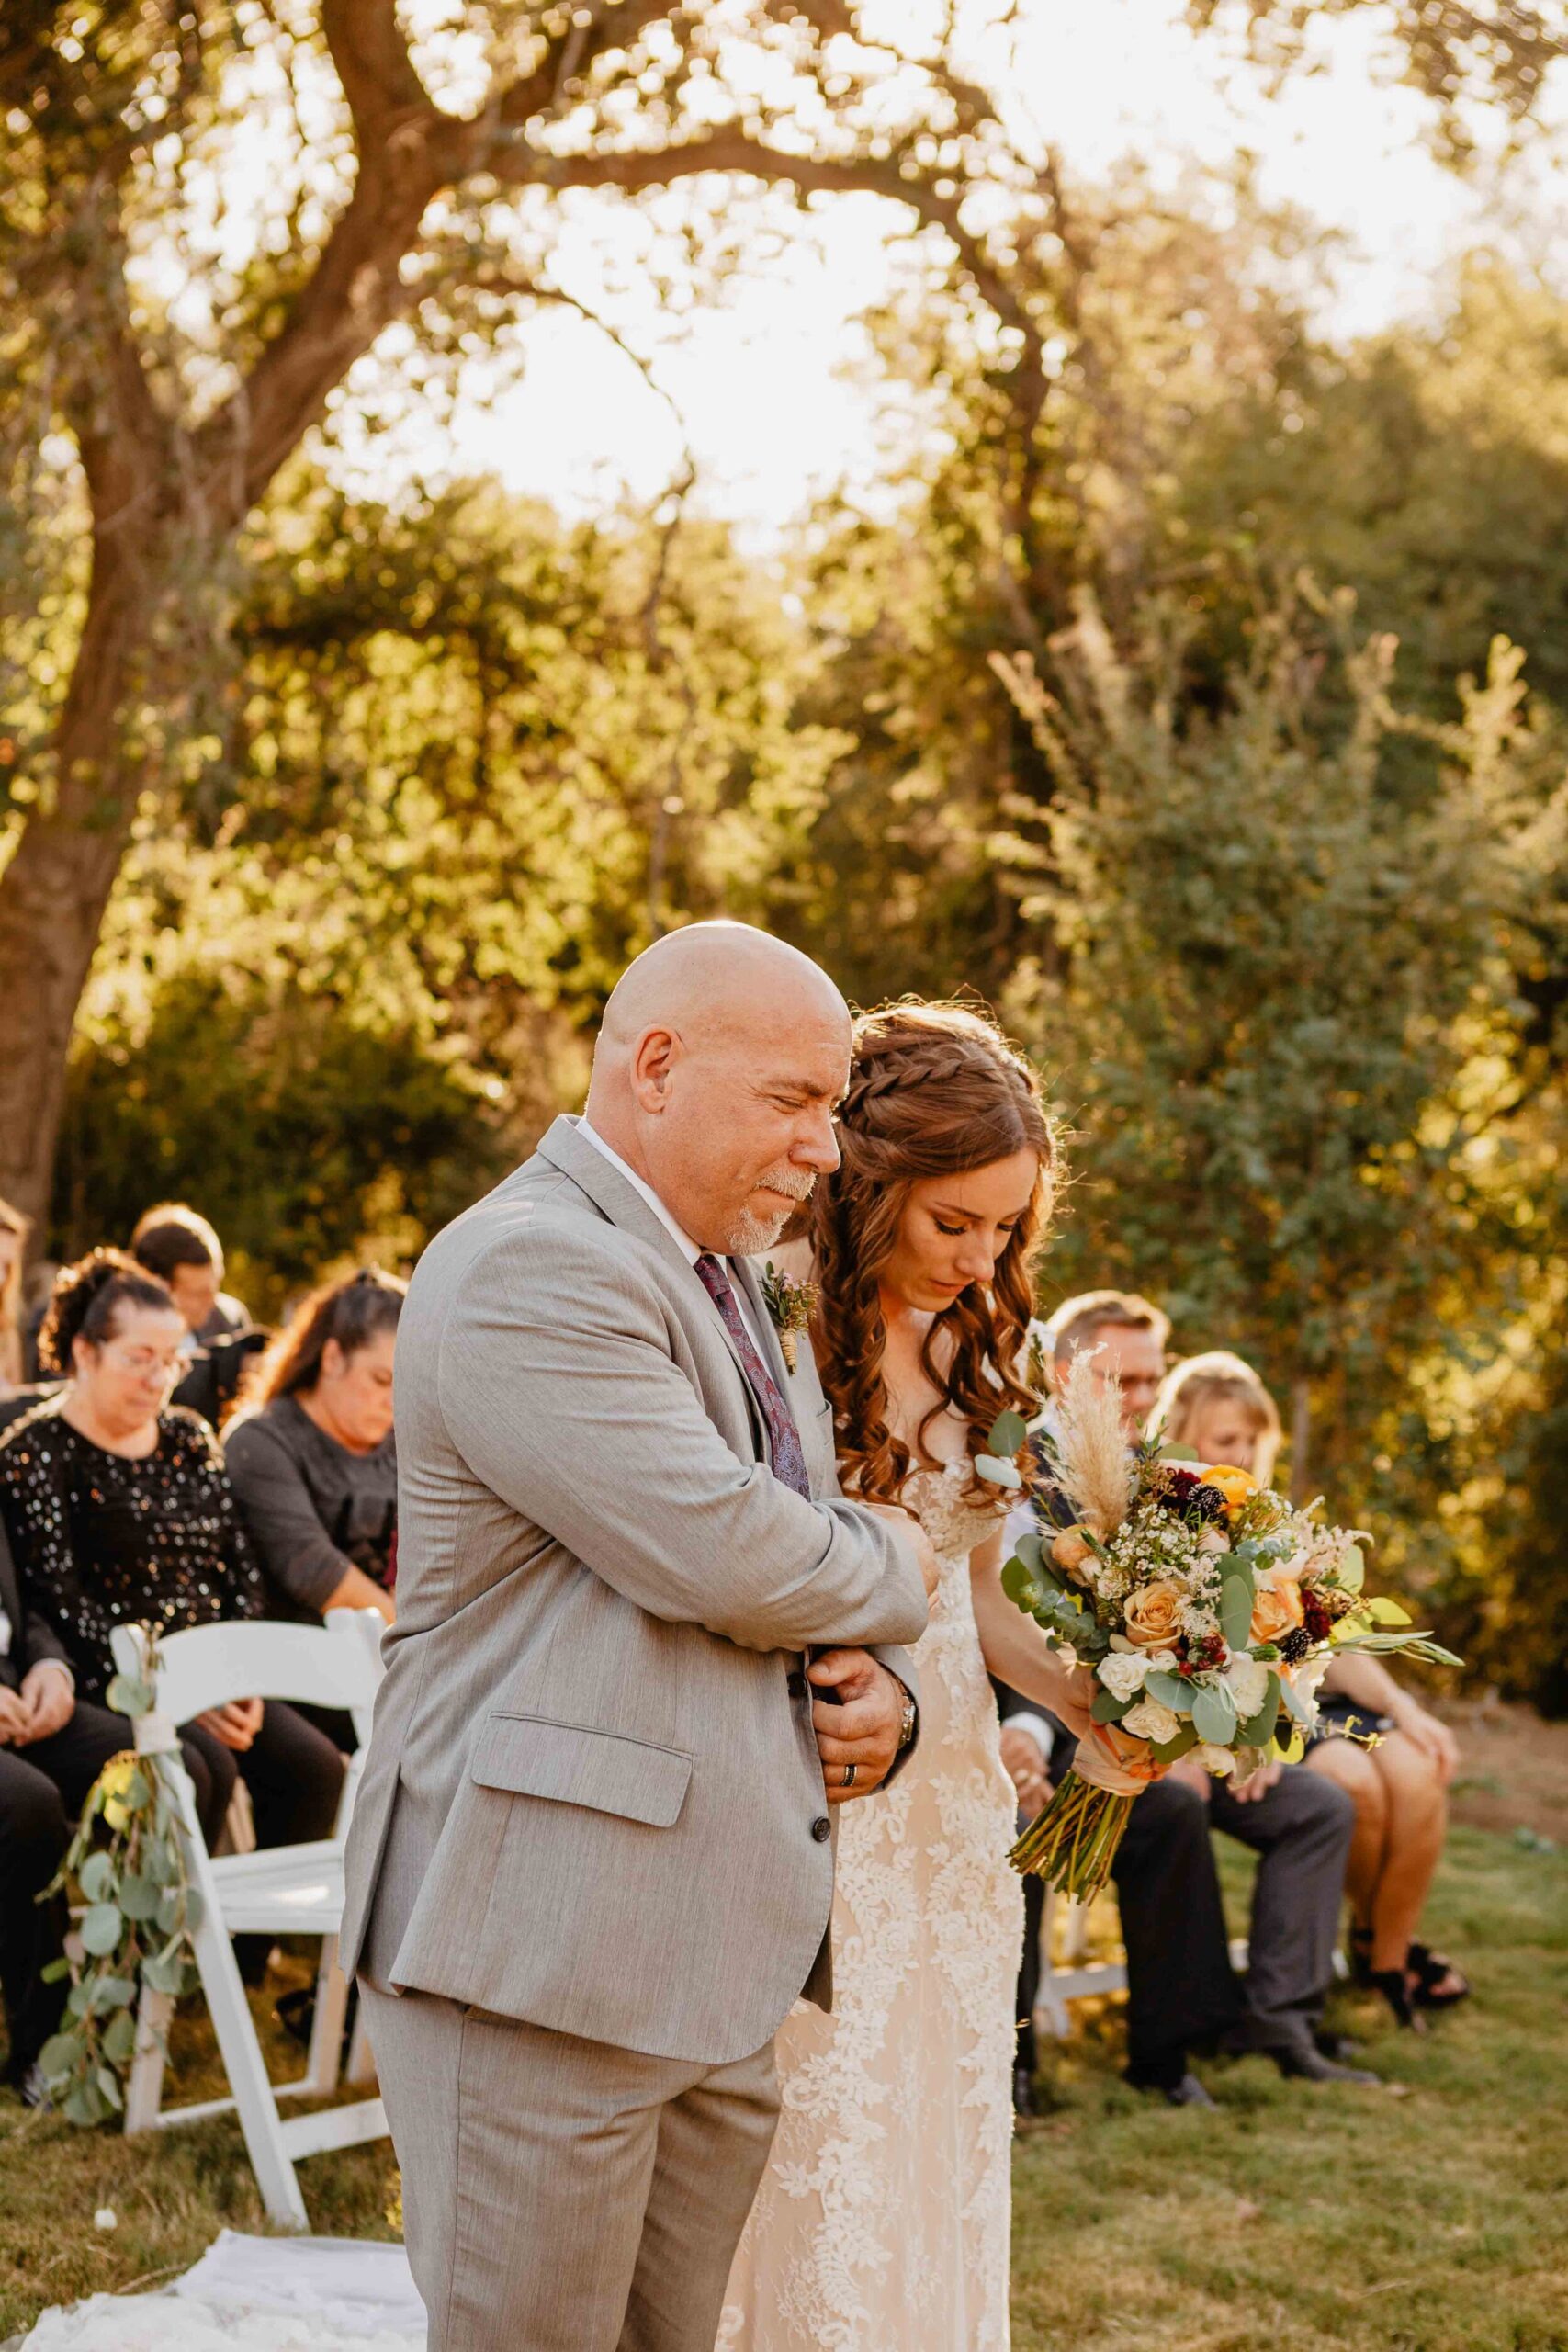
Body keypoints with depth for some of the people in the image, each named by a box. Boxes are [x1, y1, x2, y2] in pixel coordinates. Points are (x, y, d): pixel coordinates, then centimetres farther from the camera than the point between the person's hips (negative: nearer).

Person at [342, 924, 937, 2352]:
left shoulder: (731, 1285, 20)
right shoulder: (529, 1267, -13)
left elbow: (805, 1553, 25)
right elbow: (715, 1551, -22)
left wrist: (878, 1691, 2)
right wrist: (888, 1574, 0)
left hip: (716, 1965, 9)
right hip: (542, 1955, -9)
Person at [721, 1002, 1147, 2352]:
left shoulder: (974, 1345, 9)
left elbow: (977, 1591, 12)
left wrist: (1084, 1699, -4)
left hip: (949, 1814, 6)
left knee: (938, 2172, 11)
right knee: (811, 2197, -1)